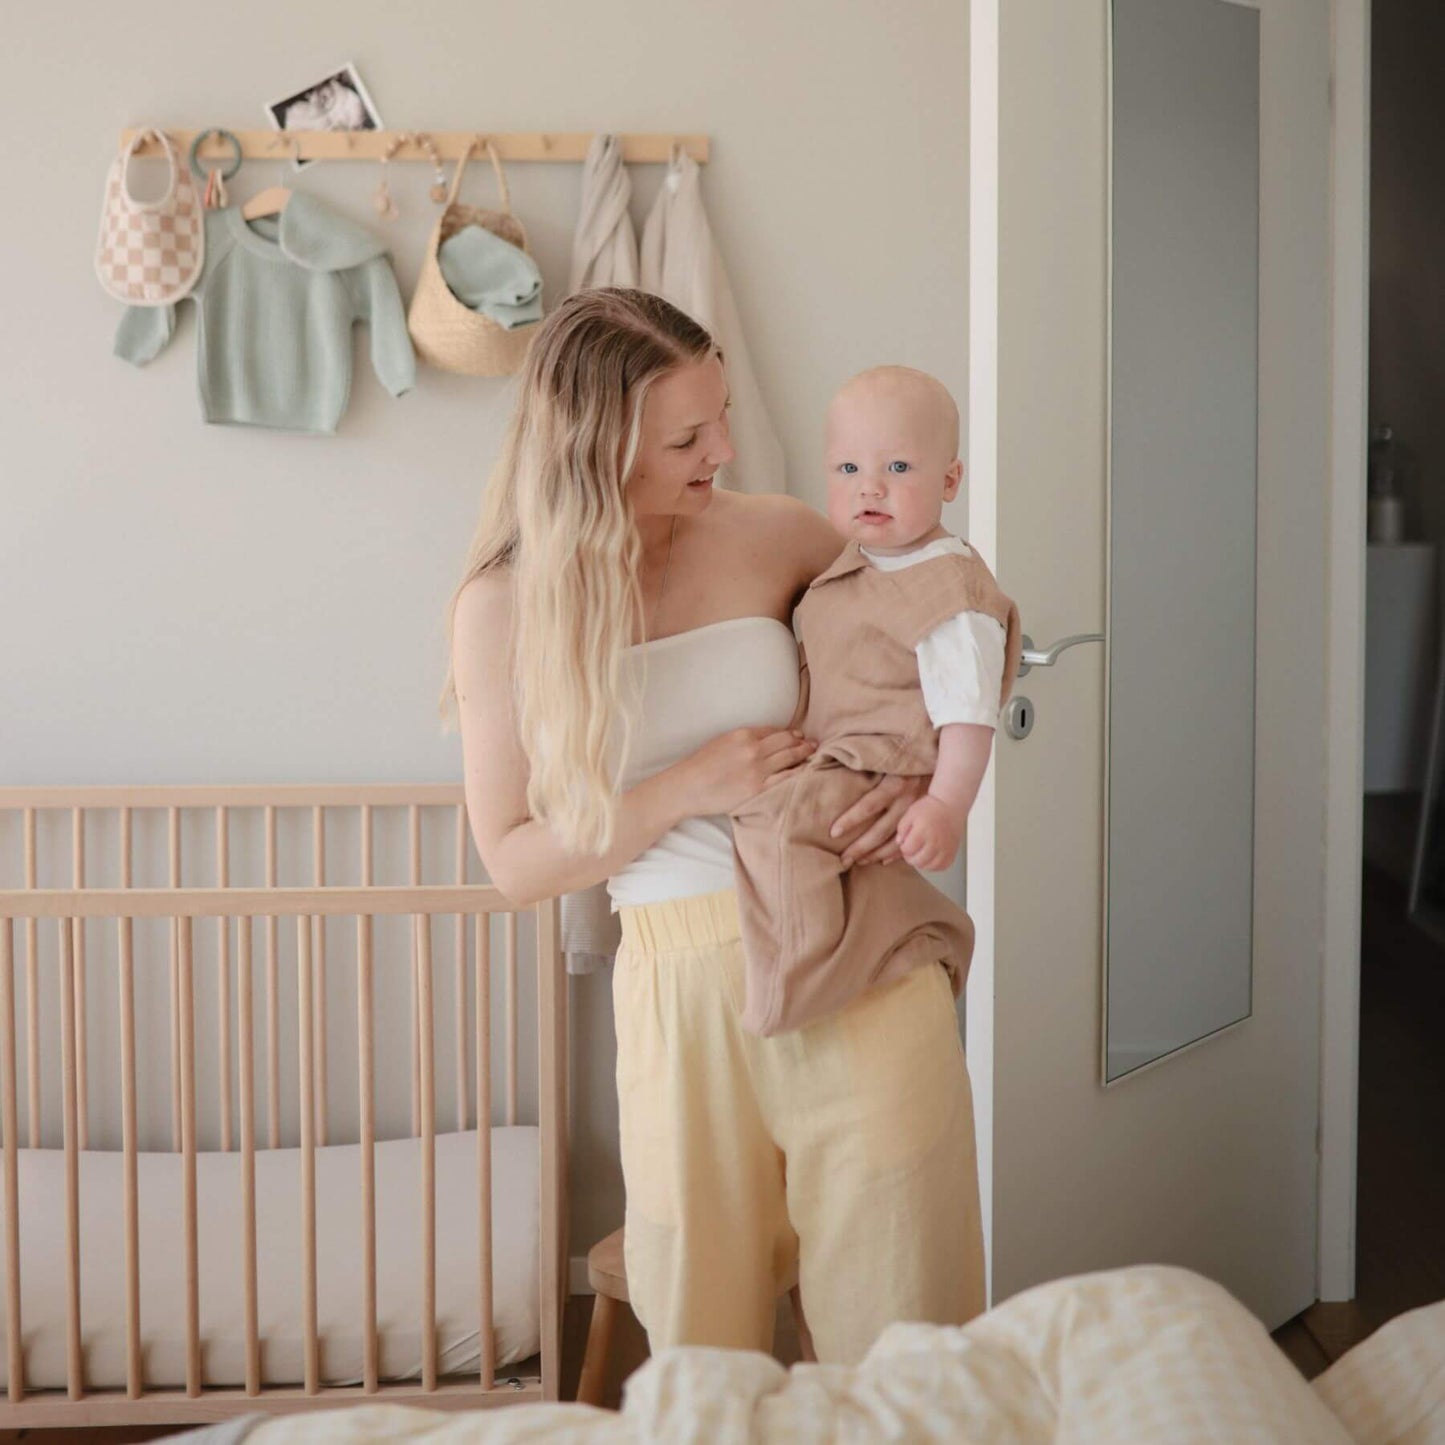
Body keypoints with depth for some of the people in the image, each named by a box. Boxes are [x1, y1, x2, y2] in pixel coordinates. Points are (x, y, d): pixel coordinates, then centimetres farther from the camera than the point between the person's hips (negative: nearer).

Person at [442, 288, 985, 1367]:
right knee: (701, 1348, 11)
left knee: (897, 1335, 6)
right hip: (684, 994, 0)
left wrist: (932, 773, -5)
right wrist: (687, 790, -13)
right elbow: (514, 862, 0)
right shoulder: (505, 607, -2)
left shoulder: (773, 537, -1)